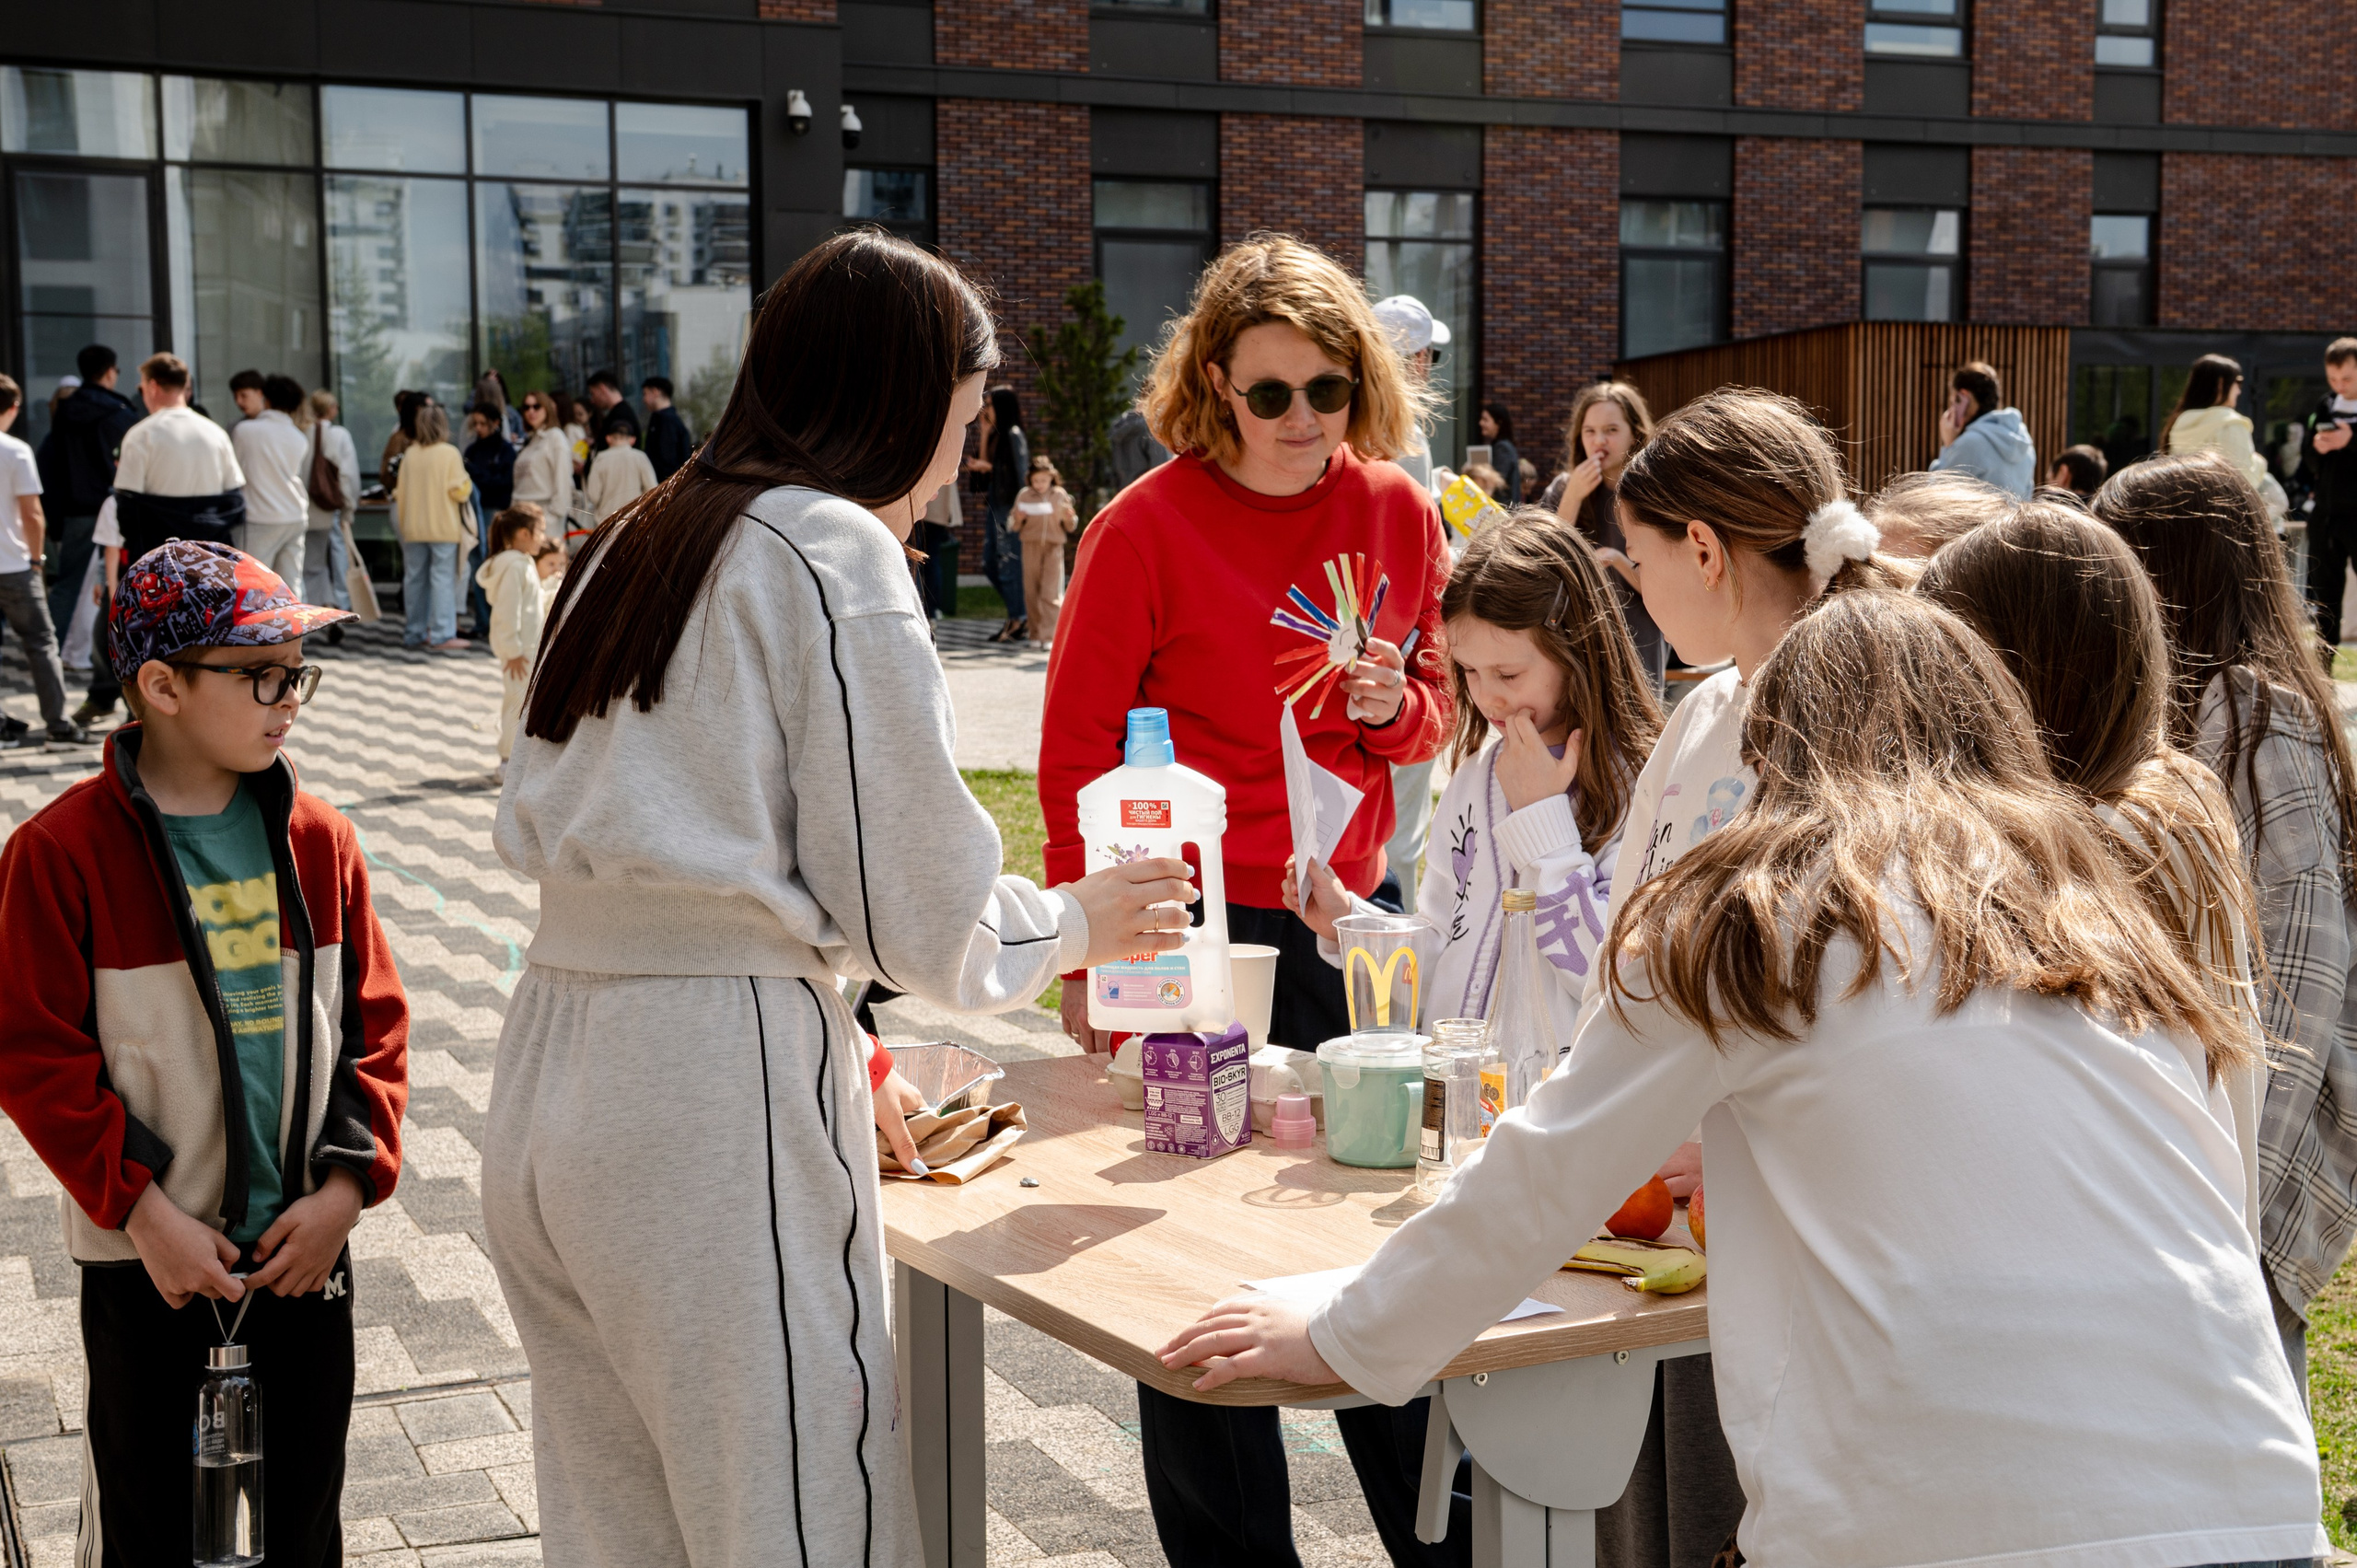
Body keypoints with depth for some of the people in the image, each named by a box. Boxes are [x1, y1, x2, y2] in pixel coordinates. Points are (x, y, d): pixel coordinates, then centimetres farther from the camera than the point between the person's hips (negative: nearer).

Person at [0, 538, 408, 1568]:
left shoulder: (317, 838, 1)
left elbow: (375, 1021, 4)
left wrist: (348, 1183, -6)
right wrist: (142, 1210, -15)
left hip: (307, 1249, 3)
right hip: (146, 1255, -3)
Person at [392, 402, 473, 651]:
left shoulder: (410, 454, 5)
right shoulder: (449, 453, -9)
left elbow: (401, 491, 10)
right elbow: (459, 491, -11)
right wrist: (467, 482, 9)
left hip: (413, 526, 5)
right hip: (443, 527, -5)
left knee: (414, 578, 10)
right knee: (442, 577, -5)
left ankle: (414, 633, 16)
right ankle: (442, 635, -9)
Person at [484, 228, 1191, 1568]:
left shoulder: (637, 544, 17)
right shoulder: (836, 551, -7)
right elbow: (917, 903, -9)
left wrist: (839, 1051, 24)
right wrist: (1074, 924, 11)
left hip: (553, 1086, 9)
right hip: (718, 1102, -9)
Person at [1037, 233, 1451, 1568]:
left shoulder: (1400, 513, 4)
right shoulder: (1148, 529, -9)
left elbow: (1436, 710, 15)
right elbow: (1077, 760, -5)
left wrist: (1394, 703, -9)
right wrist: (1092, 959, -9)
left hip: (1352, 913, 4)